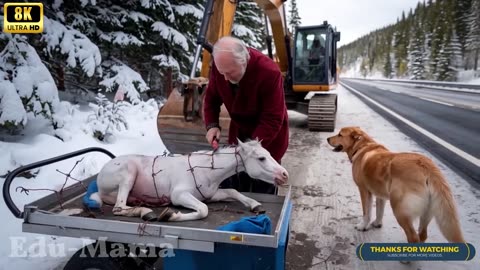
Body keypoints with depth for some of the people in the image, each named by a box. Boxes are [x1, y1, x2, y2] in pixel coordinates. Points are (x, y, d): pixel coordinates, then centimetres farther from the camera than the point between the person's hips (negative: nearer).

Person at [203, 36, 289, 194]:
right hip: (238, 131, 5)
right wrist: (212, 125, -15)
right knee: (230, 187, 12)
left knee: (262, 191, 5)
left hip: (267, 138, -4)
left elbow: (273, 119, -27)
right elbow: (211, 98, 1)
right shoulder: (219, 66, -16)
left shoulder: (269, 72, -31)